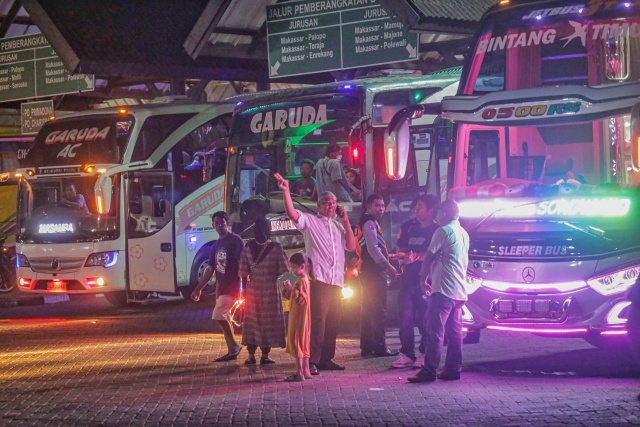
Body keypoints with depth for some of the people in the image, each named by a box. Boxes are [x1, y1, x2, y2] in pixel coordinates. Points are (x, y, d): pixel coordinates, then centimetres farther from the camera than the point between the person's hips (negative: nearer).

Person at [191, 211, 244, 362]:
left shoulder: (235, 240, -8)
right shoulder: (216, 245, 15)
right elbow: (211, 269, 19)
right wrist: (198, 288, 16)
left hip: (232, 286, -8)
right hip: (220, 286, 8)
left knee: (218, 315, -16)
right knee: (224, 318, 8)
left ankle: (234, 346, -3)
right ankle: (232, 351, 13)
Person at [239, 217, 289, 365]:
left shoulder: (247, 247, -4)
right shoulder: (276, 248, -12)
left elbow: (243, 272, -3)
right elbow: (283, 269, -9)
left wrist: (245, 287, 7)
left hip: (253, 288, 3)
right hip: (271, 289, -2)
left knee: (252, 321, 11)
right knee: (268, 321, 6)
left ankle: (251, 355, 12)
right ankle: (265, 355, 7)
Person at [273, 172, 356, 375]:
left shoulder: (339, 225, 21)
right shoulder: (310, 221, 6)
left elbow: (351, 246, 12)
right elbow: (293, 214, -11)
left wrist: (346, 221, 8)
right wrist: (286, 191, -22)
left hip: (336, 280, 6)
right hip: (318, 278, -6)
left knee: (333, 321, 8)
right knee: (318, 320, -12)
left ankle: (327, 359, 16)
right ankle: (312, 361, -12)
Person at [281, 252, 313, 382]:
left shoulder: (302, 281, -16)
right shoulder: (303, 280, 15)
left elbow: (302, 299, -25)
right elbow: (291, 297, 23)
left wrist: (292, 289, -29)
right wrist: (286, 289, 7)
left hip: (300, 317, -11)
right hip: (296, 317, 11)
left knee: (297, 342, -9)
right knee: (303, 343, 14)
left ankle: (300, 373, -10)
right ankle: (306, 371, 19)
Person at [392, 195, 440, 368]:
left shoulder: (437, 231, -1)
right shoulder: (408, 227, 17)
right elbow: (399, 248, 20)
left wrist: (416, 256, -18)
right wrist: (403, 256, -1)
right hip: (408, 278, 5)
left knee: (424, 318, -5)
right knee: (405, 318, 1)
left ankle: (424, 354, 4)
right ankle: (407, 354, 6)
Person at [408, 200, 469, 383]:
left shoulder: (444, 231, -9)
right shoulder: (464, 234, 17)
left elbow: (429, 258, -6)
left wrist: (423, 280, 6)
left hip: (443, 288, -9)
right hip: (460, 291, 9)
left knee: (435, 330, -11)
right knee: (455, 331, 10)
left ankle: (429, 371, -15)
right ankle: (453, 369, 11)